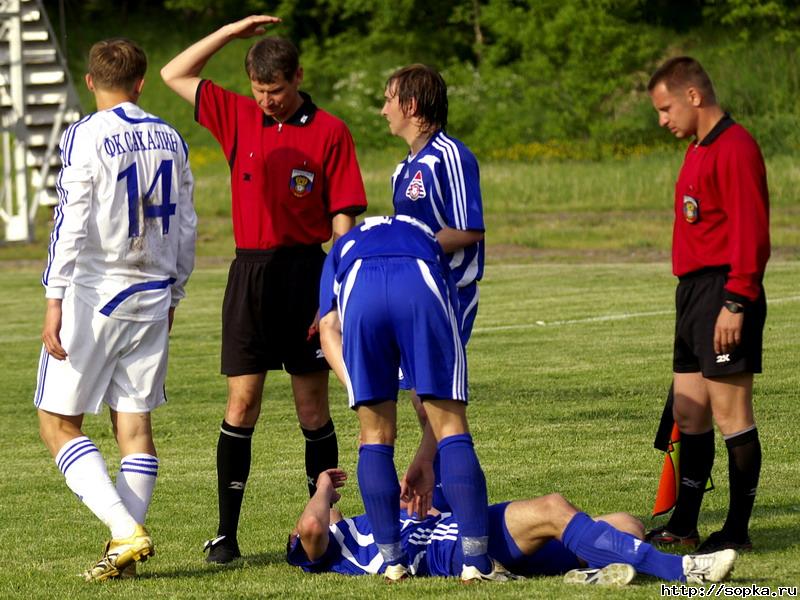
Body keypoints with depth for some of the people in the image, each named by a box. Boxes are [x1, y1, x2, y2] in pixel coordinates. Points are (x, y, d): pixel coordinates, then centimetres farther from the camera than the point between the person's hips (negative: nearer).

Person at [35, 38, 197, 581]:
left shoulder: (86, 136, -9)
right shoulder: (170, 140, 8)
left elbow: (72, 223, -14)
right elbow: (186, 227, 14)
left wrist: (55, 300, -14)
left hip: (93, 293, -5)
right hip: (152, 299, 5)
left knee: (59, 424, 1)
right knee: (135, 424, 8)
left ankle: (126, 531, -13)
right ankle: (128, 545, 3)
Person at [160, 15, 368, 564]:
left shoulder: (329, 132, -2)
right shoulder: (238, 117, 9)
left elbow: (344, 220, -3)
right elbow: (174, 75, 15)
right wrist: (234, 31, 8)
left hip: (306, 271, -2)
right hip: (249, 272, 2)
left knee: (313, 405, 2)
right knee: (242, 403, 0)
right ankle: (226, 533, 2)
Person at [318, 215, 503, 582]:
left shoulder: (342, 250, 44)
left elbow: (328, 328, 20)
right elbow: (442, 393, 40)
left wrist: (363, 395, 9)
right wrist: (423, 463, 42)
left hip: (360, 290, 0)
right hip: (421, 287, 0)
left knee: (376, 435, 14)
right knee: (452, 429, 8)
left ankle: (392, 560, 16)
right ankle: (476, 560, 2)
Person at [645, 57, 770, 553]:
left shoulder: (735, 148, -13)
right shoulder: (700, 150, 18)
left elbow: (749, 233, -19)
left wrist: (735, 303, -22)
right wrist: (695, 298, 20)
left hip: (724, 290, -10)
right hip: (695, 290, 10)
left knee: (730, 414, -5)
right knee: (688, 414, 11)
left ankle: (737, 531, -1)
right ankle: (683, 527, 17)